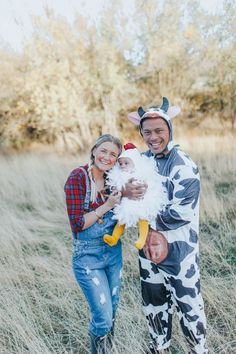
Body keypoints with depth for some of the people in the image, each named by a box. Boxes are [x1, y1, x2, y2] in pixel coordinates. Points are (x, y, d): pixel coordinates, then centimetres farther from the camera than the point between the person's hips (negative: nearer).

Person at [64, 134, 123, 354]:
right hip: (88, 256, -5)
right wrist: (107, 206, -22)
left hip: (114, 251, 6)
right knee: (103, 317, -1)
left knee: (112, 311, 20)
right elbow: (77, 224, -18)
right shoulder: (78, 177, -16)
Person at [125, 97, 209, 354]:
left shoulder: (183, 166, -18)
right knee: (154, 305, 22)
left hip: (178, 251, -6)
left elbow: (182, 213, -23)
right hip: (148, 246, 6)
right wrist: (124, 191, -18)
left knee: (188, 306, 11)